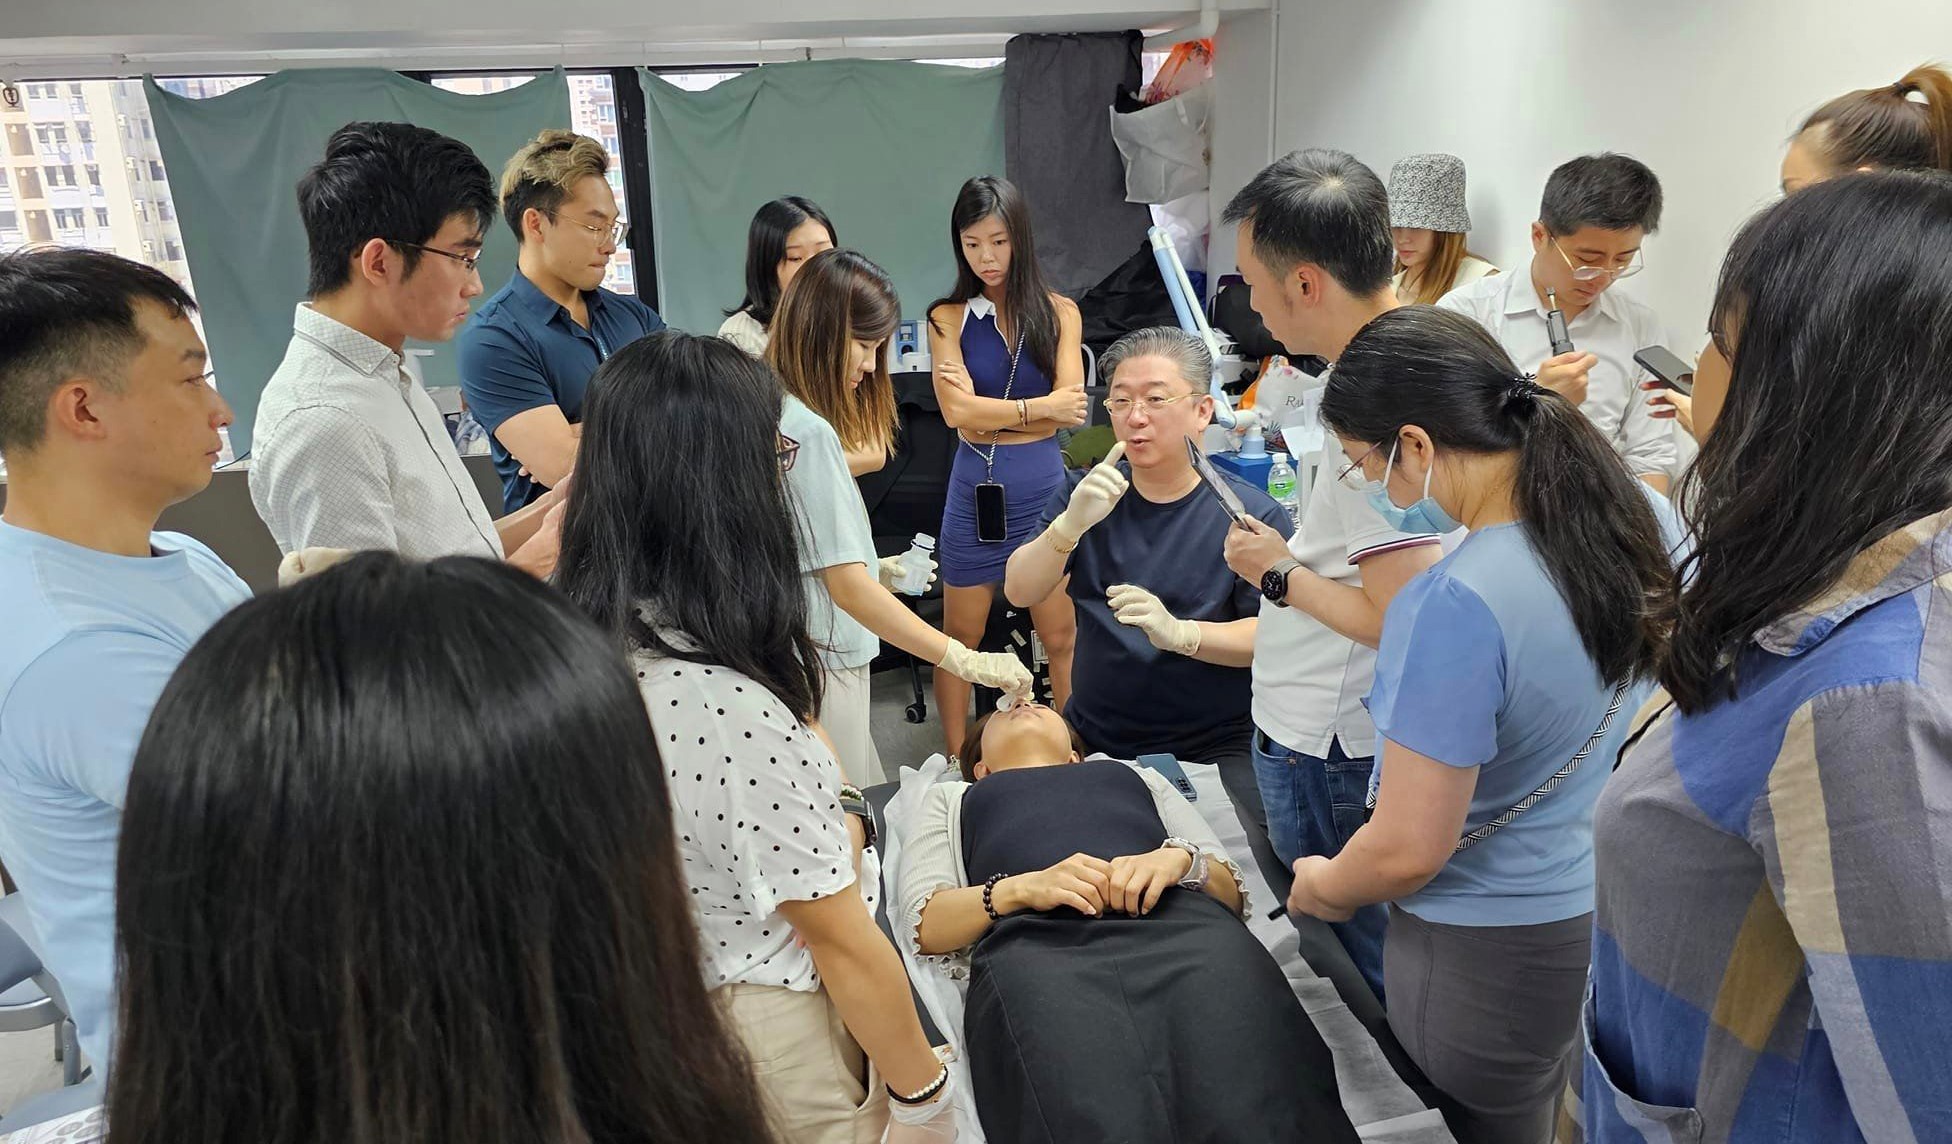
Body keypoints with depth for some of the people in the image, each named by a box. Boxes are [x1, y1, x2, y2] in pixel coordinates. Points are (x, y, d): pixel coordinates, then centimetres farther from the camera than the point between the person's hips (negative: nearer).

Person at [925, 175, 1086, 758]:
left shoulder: (1060, 312, 3)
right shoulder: (948, 318, 0)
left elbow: (1071, 406, -9)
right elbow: (958, 412, -12)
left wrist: (987, 410, -13)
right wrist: (1040, 407, -11)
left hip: (1045, 487, 0)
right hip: (975, 487, 0)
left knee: (1061, 637, 7)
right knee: (960, 638, 9)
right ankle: (957, 765, 23)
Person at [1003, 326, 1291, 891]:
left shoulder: (1253, 514, -8)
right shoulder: (1088, 492, 5)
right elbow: (1019, 591, -6)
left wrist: (1179, 633, -31)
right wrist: (1071, 524, -25)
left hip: (1214, 750, -3)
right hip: (1094, 737, 4)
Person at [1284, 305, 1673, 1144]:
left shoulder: (1458, 604, -32)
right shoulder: (1635, 522, -7)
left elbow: (1409, 851, -25)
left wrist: (1321, 888, -6)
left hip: (1494, 958, -7)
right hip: (1616, 919, 7)